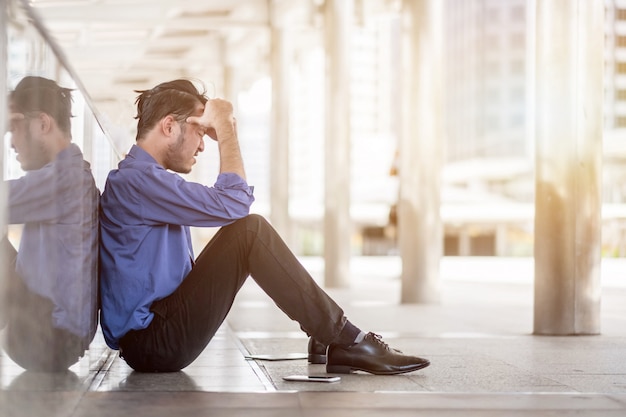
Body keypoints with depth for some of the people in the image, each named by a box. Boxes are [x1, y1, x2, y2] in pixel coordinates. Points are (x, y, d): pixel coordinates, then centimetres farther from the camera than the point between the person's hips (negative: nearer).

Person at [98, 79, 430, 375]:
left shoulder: (148, 179, 20)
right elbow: (233, 203, -19)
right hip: (152, 343, -11)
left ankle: (327, 339, 1)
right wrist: (225, 127, -11)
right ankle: (345, 340, -14)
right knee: (249, 230, -19)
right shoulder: (134, 181, -15)